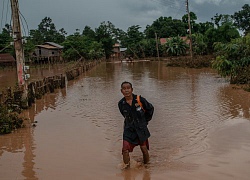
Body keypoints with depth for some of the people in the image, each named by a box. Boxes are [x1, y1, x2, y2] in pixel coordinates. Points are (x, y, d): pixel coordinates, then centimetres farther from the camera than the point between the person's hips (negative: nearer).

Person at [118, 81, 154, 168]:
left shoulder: (140, 100, -14)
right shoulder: (121, 103, -7)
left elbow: (150, 109, 3)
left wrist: (145, 121, 9)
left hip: (141, 128, -1)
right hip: (129, 129, 1)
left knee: (144, 149, 10)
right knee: (125, 150, -11)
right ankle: (127, 167, 6)